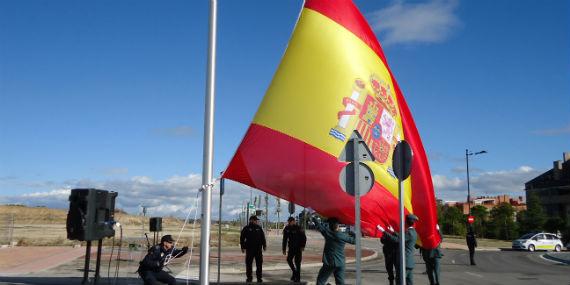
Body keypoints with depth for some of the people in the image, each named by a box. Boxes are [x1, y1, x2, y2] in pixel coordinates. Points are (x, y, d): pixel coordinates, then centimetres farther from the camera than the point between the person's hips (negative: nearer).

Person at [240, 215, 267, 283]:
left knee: (259, 263, 2)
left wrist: (264, 245, 7)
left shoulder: (259, 228, 8)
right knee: (248, 263, 2)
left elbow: (263, 237, 13)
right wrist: (243, 247, -2)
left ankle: (259, 277, 11)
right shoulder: (246, 228, 0)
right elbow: (242, 238, 2)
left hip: (258, 249, 2)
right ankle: (249, 277, 13)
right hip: (249, 249, -2)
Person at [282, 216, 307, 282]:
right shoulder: (287, 229, 0)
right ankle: (294, 272, 24)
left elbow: (304, 238, -9)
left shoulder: (298, 228, -13)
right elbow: (285, 240, 6)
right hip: (291, 247, 5)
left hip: (298, 248, -5)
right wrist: (284, 249, 6)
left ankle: (297, 278, 5)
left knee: (297, 262, -3)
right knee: (289, 260, 1)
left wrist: (302, 246, -20)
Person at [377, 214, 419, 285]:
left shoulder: (409, 232, -18)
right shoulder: (413, 232, 12)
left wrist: (384, 231, -25)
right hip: (410, 262, 10)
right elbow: (401, 238, 25)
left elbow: (396, 240, -26)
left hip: (405, 262, -10)